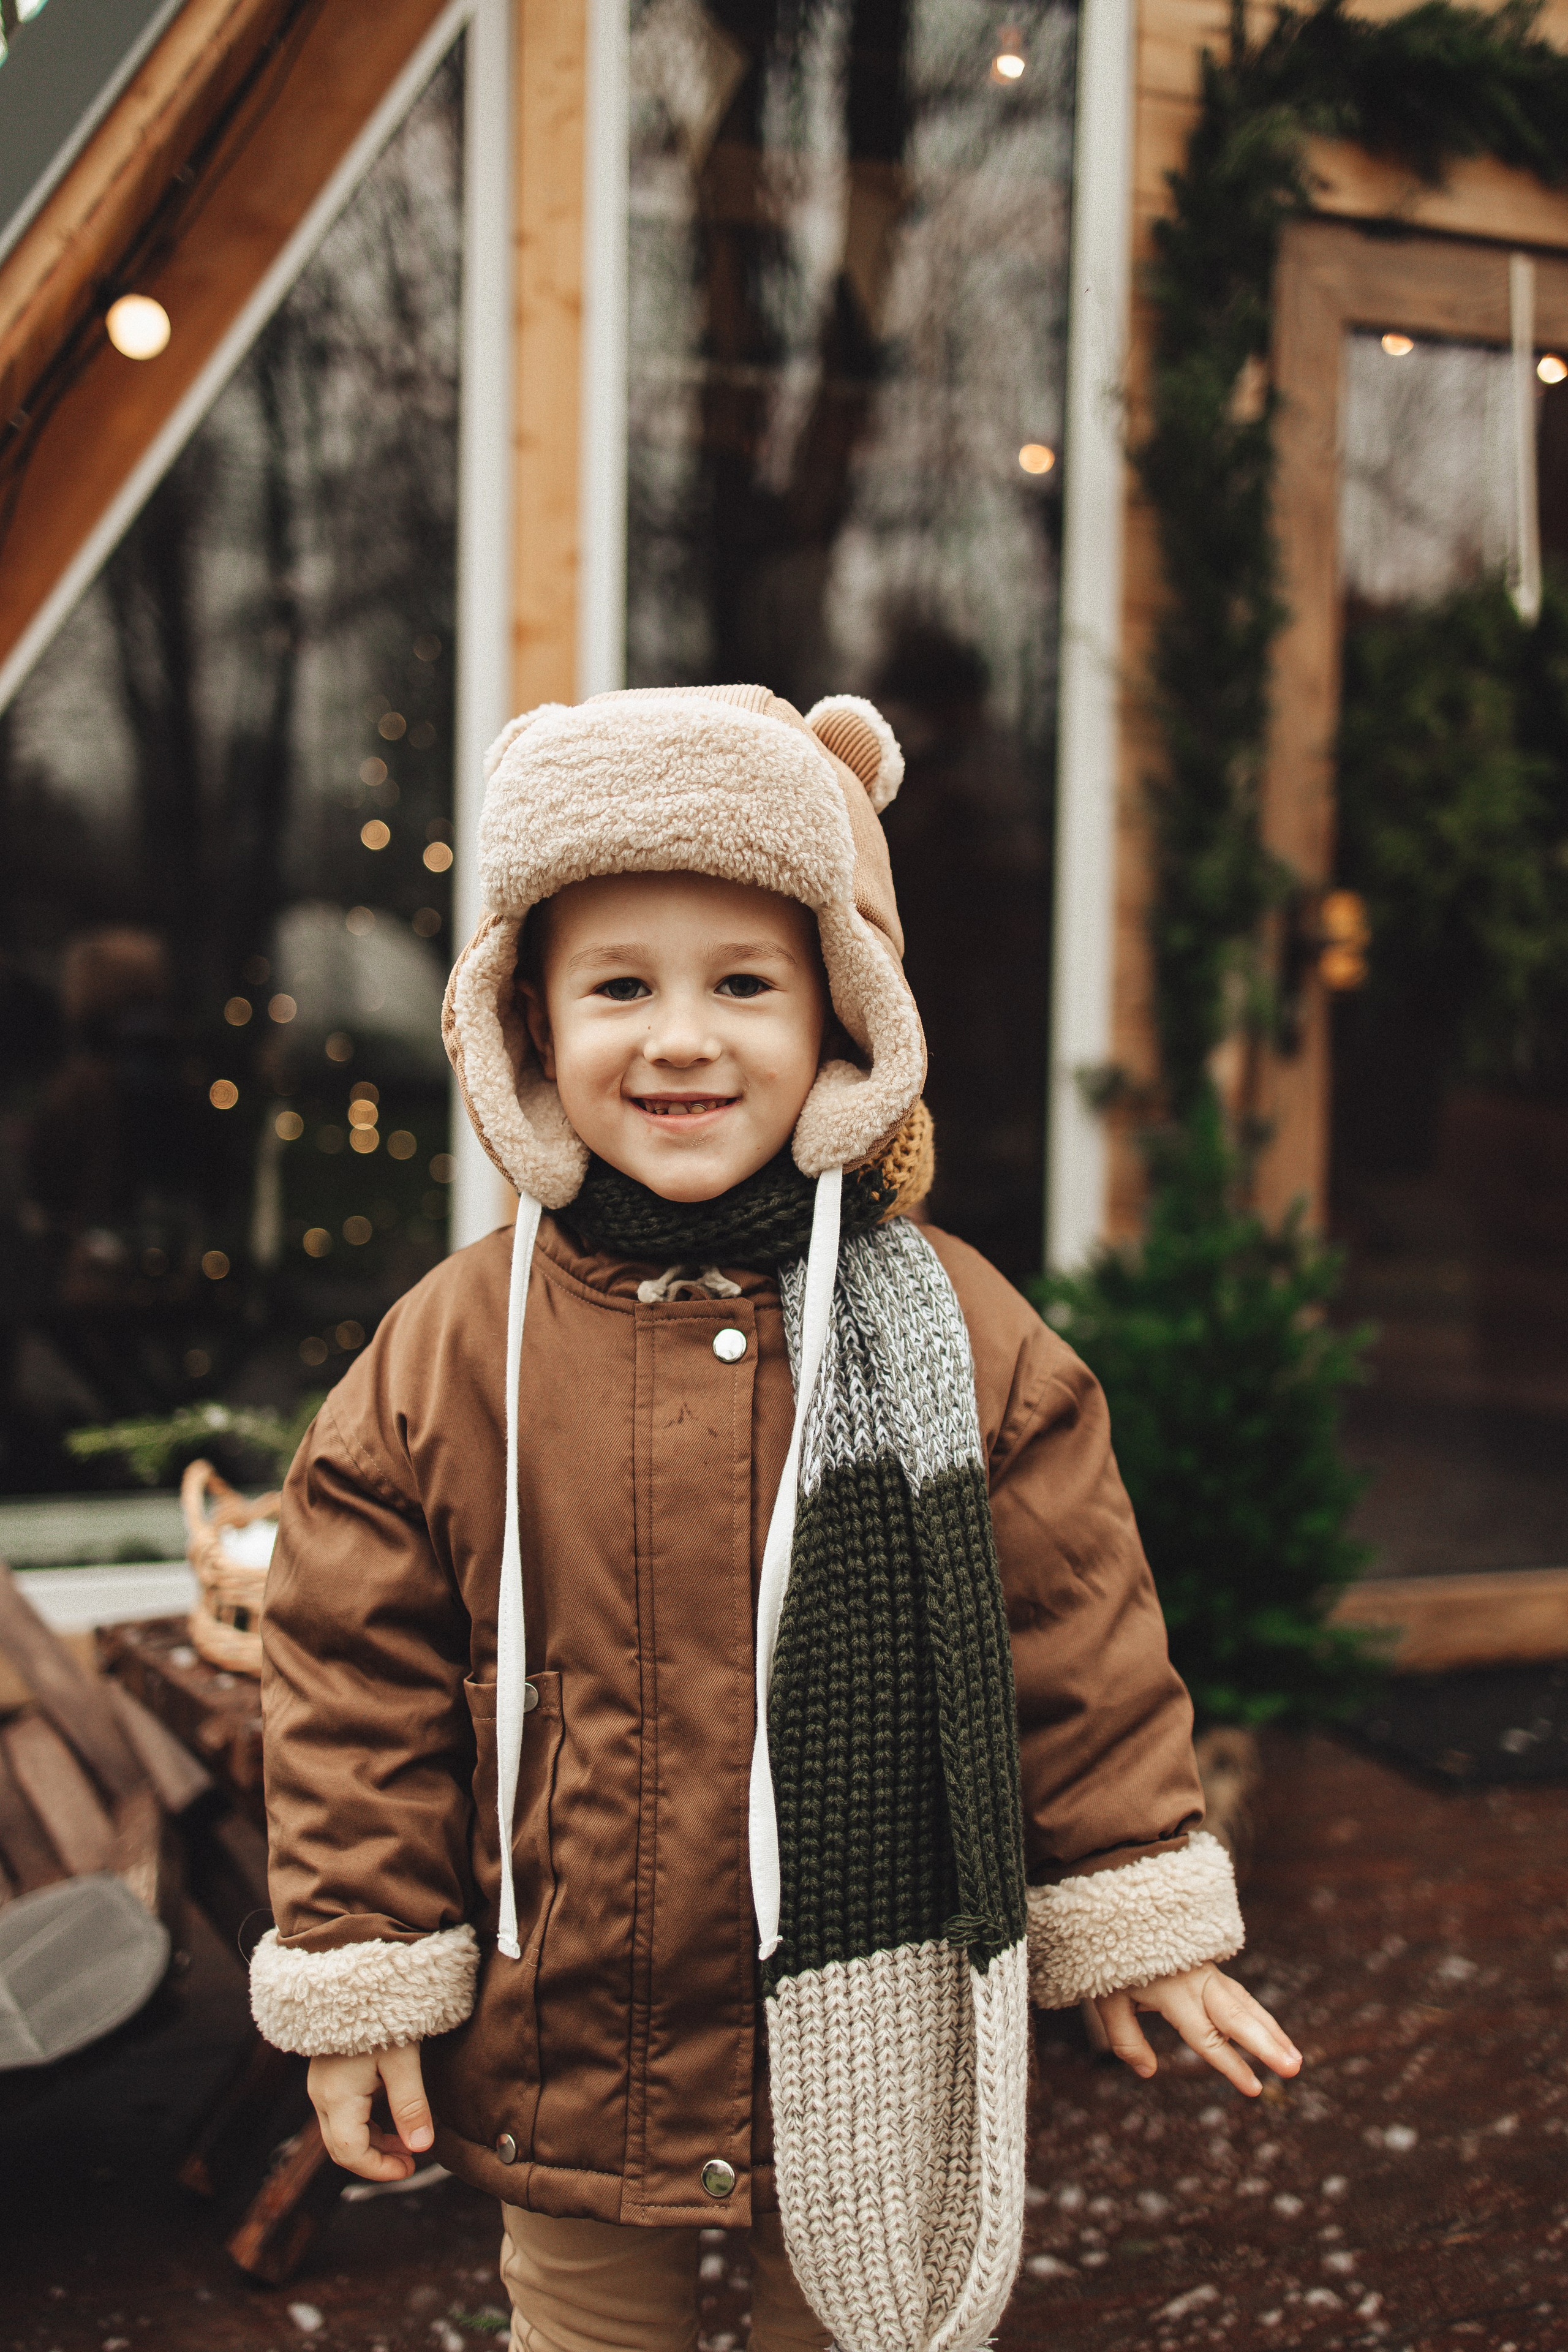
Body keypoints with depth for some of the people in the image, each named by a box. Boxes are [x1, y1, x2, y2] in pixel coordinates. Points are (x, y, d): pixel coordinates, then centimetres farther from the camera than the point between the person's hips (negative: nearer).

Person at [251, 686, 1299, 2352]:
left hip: (863, 2049, 0)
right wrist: (359, 1977, -2)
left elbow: (1077, 1638, -1)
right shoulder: (450, 1347, -7)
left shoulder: (951, 1332, -8)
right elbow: (356, 1671, -2)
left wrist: (1131, 1915, 3)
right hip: (553, 2057, 1)